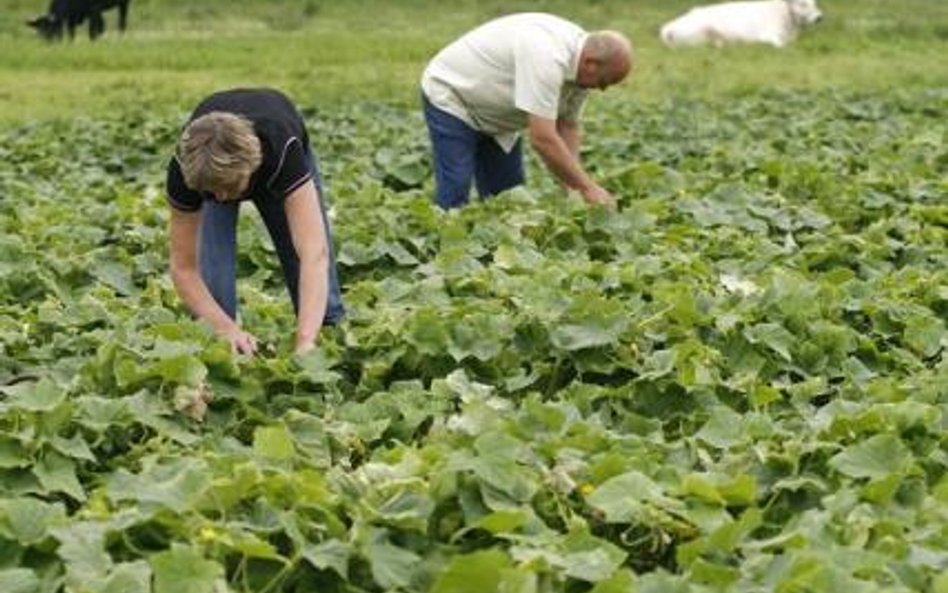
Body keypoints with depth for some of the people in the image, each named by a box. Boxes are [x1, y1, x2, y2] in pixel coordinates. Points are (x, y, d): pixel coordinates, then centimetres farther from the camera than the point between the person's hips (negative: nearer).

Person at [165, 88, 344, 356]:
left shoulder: (283, 151, -47)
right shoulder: (184, 171, -41)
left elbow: (314, 253, -53)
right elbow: (183, 268, -32)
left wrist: (305, 343, -64)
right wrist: (227, 329, -47)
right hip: (208, 168, 0)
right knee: (212, 269, -20)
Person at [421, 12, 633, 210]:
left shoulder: (580, 66, -10)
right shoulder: (546, 57, -38)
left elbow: (568, 127, -1)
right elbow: (542, 139, -39)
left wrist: (572, 187, -13)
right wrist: (587, 188, -32)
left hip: (494, 115, 9)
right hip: (452, 98, -9)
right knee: (455, 194, -17)